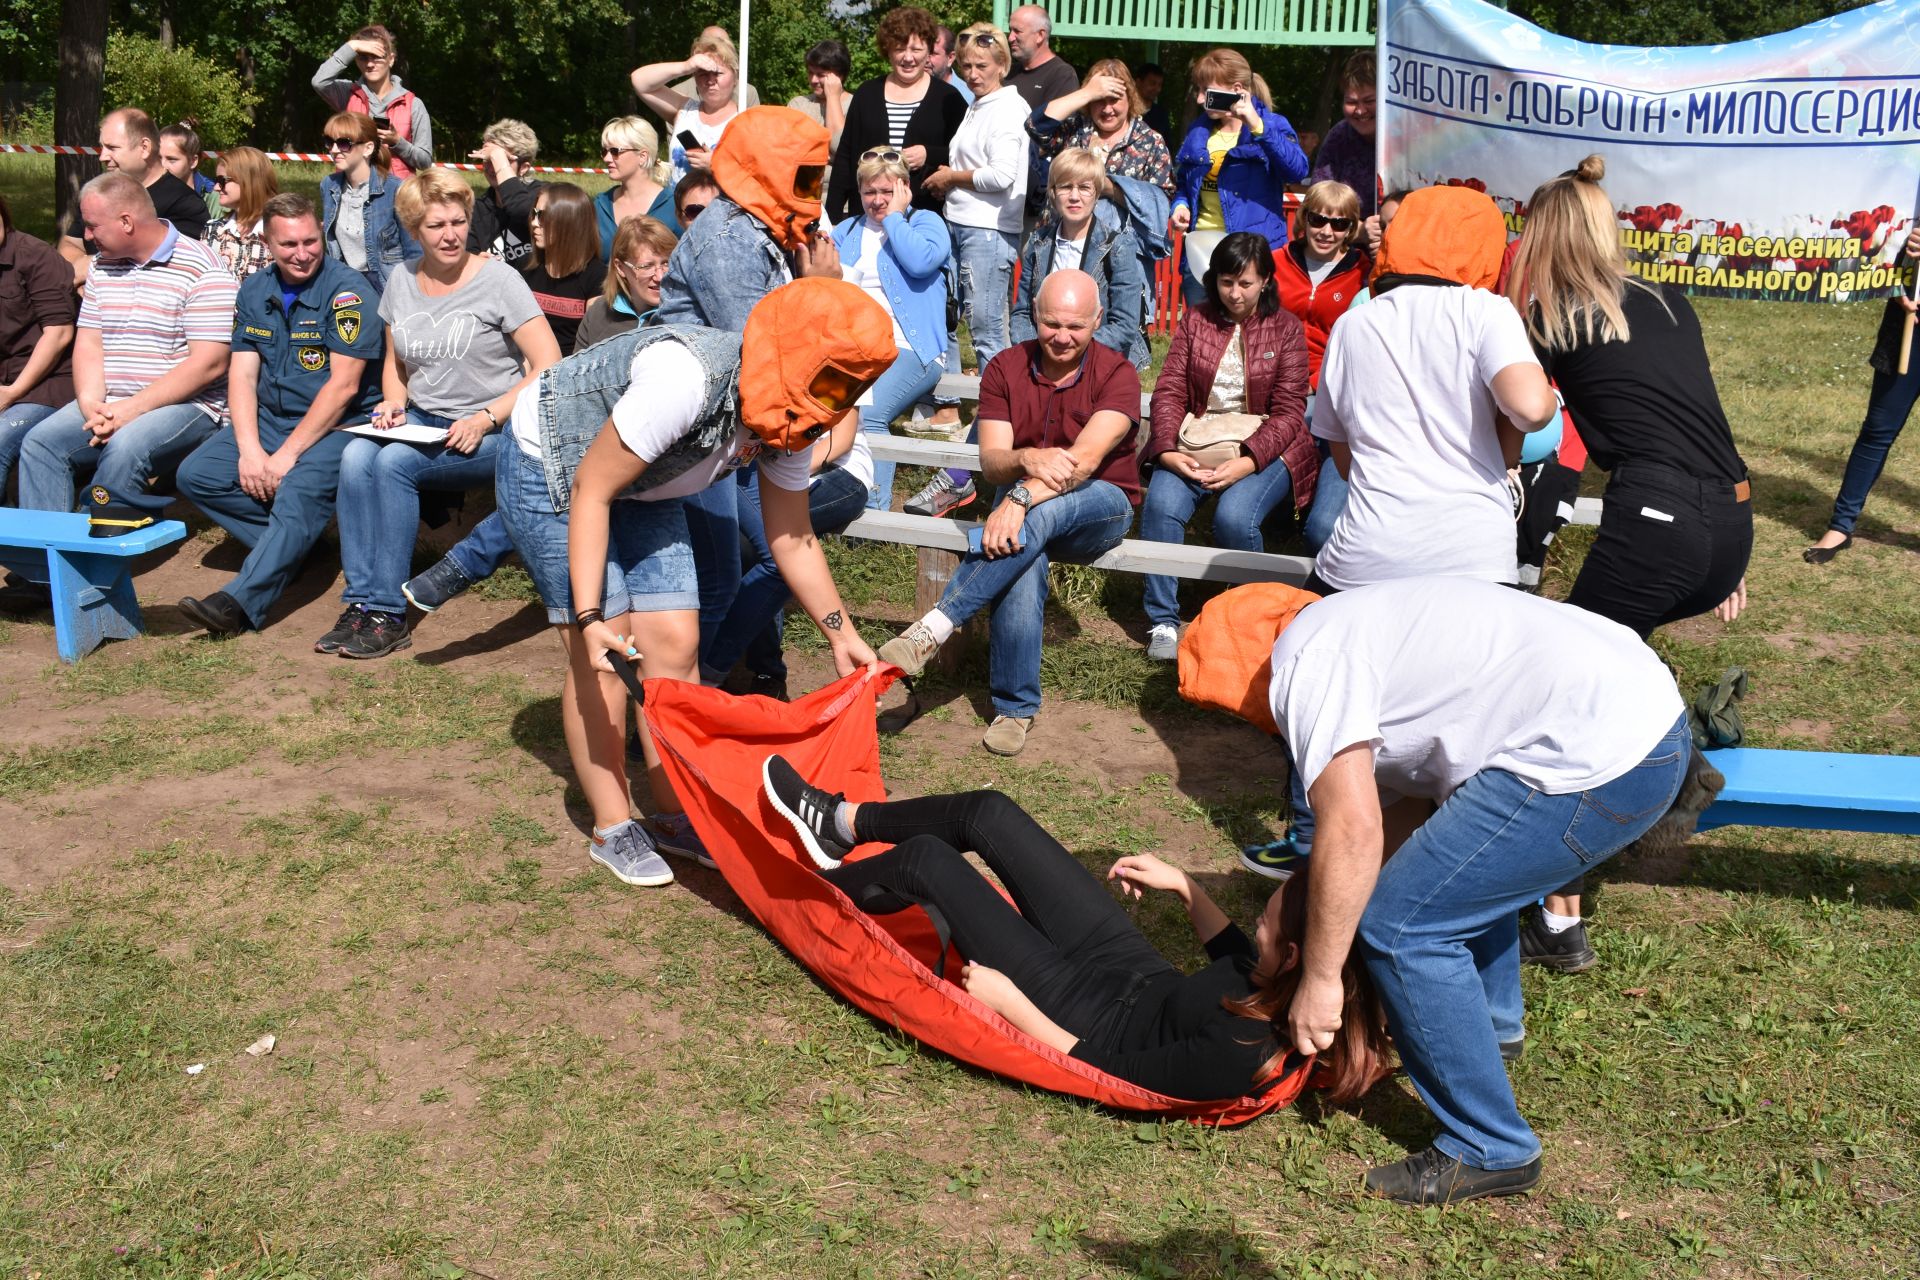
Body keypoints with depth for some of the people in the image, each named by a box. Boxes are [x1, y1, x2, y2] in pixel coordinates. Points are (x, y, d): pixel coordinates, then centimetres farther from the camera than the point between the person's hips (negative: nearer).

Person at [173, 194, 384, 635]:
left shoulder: (347, 289, -13)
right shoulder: (255, 290, 8)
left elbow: (343, 385, -17)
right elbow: (242, 375, 4)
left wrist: (287, 454, -18)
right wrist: (249, 450, -12)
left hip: (338, 425, -7)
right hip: (270, 418, 7)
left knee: (299, 491, -33)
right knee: (196, 474, -9)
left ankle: (240, 603, -38)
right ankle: (289, 547, -5)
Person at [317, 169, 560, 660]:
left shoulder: (498, 279, -6)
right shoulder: (402, 282, 11)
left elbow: (549, 367, -12)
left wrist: (486, 419, -18)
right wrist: (394, 402, 2)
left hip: (492, 433, -5)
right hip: (421, 420, 5)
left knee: (395, 461, -30)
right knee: (355, 457, -25)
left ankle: (387, 615, -23)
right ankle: (361, 603, -21)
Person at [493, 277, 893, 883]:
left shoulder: (789, 422, -14)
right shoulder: (686, 378, -38)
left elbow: (792, 540, -1)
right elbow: (590, 492, -31)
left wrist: (840, 633, -3)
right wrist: (590, 617, -34)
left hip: (640, 491, 7)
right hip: (550, 471, -7)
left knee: (675, 643, -1)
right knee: (602, 657, -11)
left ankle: (675, 816, 11)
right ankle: (612, 828, 3)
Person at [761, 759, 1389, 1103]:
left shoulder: (1239, 1059, -37)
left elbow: (1100, 1068, -27)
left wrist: (1009, 1002, -19)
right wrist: (1185, 887, 8)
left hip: (1090, 1016, -7)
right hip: (1137, 970, 7)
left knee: (925, 859, -1)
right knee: (986, 813, 6)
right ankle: (839, 823, 33)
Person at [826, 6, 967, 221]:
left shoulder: (947, 98, 5)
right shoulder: (867, 94, 12)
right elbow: (844, 157, 12)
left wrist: (930, 155, -12)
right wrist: (833, 215, 4)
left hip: (926, 214, -2)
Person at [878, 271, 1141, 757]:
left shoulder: (1117, 374, -9)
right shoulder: (1005, 368, 0)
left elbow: (1086, 457, -25)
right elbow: (990, 461, -10)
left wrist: (1023, 497, -39)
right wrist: (1027, 459, -33)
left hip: (1100, 506, -2)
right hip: (1030, 512, 2)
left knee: (1041, 513, -38)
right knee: (1024, 561, -34)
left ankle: (934, 628, -37)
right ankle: (1015, 707, -22)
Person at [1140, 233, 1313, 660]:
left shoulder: (1285, 328, 3)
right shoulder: (1195, 320, 11)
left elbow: (1288, 412, -4)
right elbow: (1169, 390, 4)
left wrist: (1247, 462, -20)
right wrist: (1167, 449, -15)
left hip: (1263, 448, -2)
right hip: (1196, 445, 3)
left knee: (1234, 518, -31)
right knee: (1161, 504, -28)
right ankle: (1163, 621, -15)